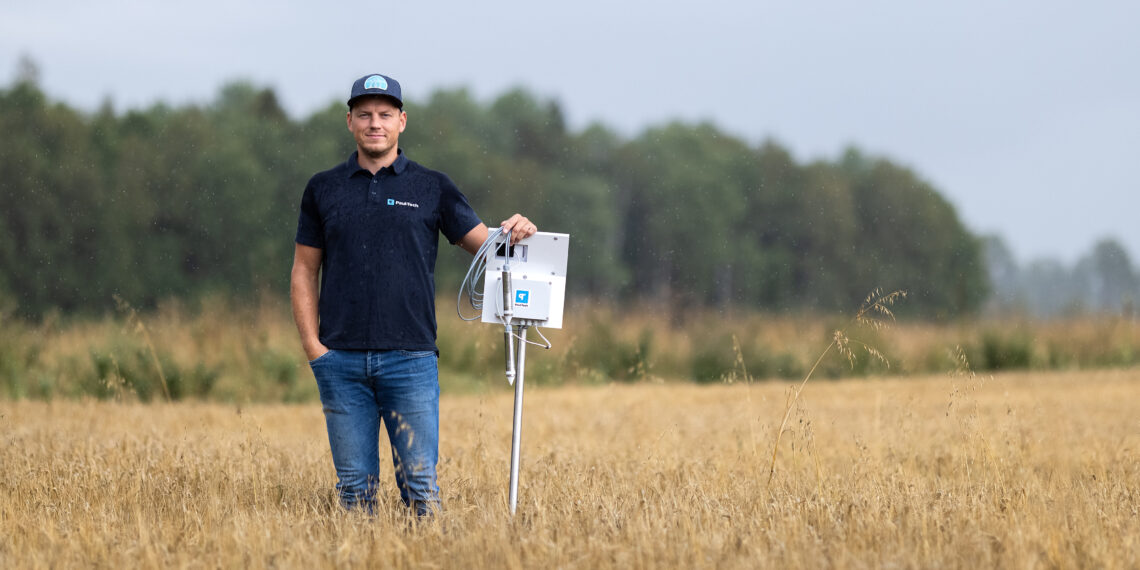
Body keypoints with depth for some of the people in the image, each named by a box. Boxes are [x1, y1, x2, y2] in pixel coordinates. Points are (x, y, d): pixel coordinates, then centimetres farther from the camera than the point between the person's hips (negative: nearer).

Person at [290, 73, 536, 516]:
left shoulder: (432, 188, 7)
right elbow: (304, 271, 12)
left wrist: (514, 233, -18)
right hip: (341, 361, 1)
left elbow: (485, 245, 6)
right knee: (354, 486, 3)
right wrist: (313, 346, 1)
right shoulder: (323, 189, 10)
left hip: (410, 359, -1)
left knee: (420, 483, -4)